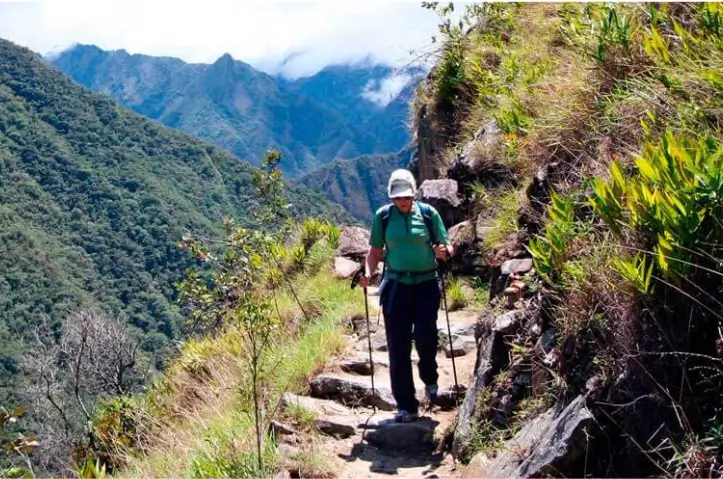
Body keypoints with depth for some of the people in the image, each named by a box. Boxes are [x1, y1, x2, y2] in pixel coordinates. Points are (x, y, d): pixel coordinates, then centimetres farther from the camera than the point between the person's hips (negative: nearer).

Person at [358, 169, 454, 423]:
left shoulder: (428, 213, 0)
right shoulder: (383, 216, 3)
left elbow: (446, 246, 4)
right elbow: (375, 250, 7)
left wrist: (443, 251, -20)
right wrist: (368, 273, -10)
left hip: (426, 283, -1)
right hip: (396, 284, 1)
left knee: (424, 333, -17)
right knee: (398, 345, -1)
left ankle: (429, 379, 18)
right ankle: (406, 407, 8)